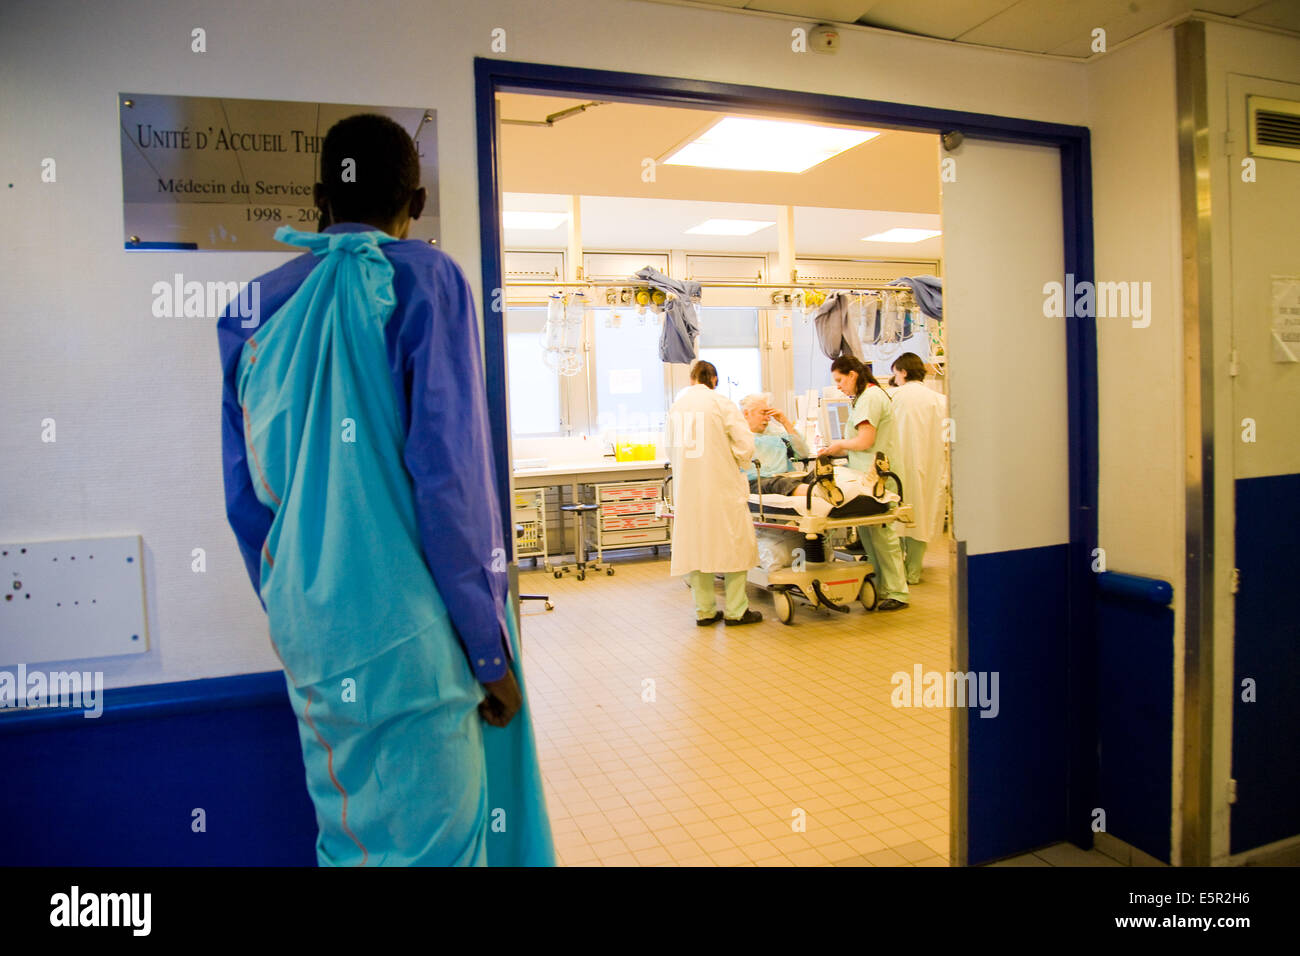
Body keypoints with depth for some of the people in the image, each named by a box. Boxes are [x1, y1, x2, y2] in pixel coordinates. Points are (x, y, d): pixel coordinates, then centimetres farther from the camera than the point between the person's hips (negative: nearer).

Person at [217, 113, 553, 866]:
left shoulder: (257, 306, 8)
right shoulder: (424, 280, -7)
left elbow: (245, 496, 11)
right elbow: (449, 473, -15)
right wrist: (490, 649, -8)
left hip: (307, 635, 6)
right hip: (408, 628, -6)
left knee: (346, 836, 20)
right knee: (432, 839, 7)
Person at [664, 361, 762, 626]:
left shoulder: (676, 406, 5)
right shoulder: (722, 403, -8)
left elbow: (669, 447, 14)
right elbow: (745, 444, -11)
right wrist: (736, 464, 7)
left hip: (687, 488, 5)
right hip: (721, 486, -4)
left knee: (695, 545, 11)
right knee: (734, 544, 6)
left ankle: (704, 610, 16)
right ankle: (735, 610, 10)